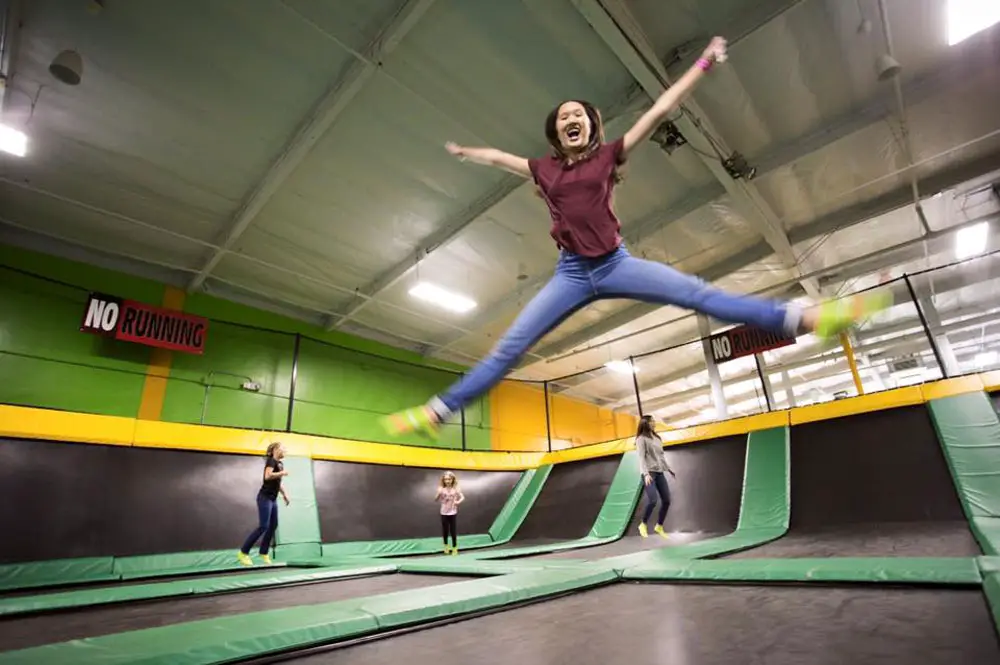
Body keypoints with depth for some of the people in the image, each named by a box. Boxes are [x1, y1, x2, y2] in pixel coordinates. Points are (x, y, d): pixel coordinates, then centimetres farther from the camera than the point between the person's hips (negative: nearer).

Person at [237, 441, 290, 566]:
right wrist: (283, 473, -19)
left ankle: (264, 553, 16)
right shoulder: (271, 461, -12)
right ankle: (243, 552, -2)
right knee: (263, 526, -11)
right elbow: (268, 476, -31)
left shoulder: (280, 464, 13)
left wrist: (284, 494, 20)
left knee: (273, 526, 8)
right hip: (265, 497, -9)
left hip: (273, 499, 9)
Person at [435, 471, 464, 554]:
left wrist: (458, 501, -24)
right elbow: (436, 499, -7)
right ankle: (446, 546, 33)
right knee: (445, 531, 10)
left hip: (453, 513, -1)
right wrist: (439, 493, -26)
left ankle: (454, 548, 17)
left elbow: (462, 497, -4)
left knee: (453, 531, 1)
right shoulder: (441, 489, -6)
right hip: (444, 513, 1)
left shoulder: (456, 489, -7)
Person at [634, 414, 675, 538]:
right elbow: (641, 457, -13)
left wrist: (668, 468, 24)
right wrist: (646, 473, -23)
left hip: (659, 472, 7)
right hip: (649, 473, -7)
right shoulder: (641, 439, -5)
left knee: (666, 500, 3)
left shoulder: (657, 438, 17)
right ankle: (643, 525, 5)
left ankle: (659, 526, 19)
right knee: (652, 500, -17)